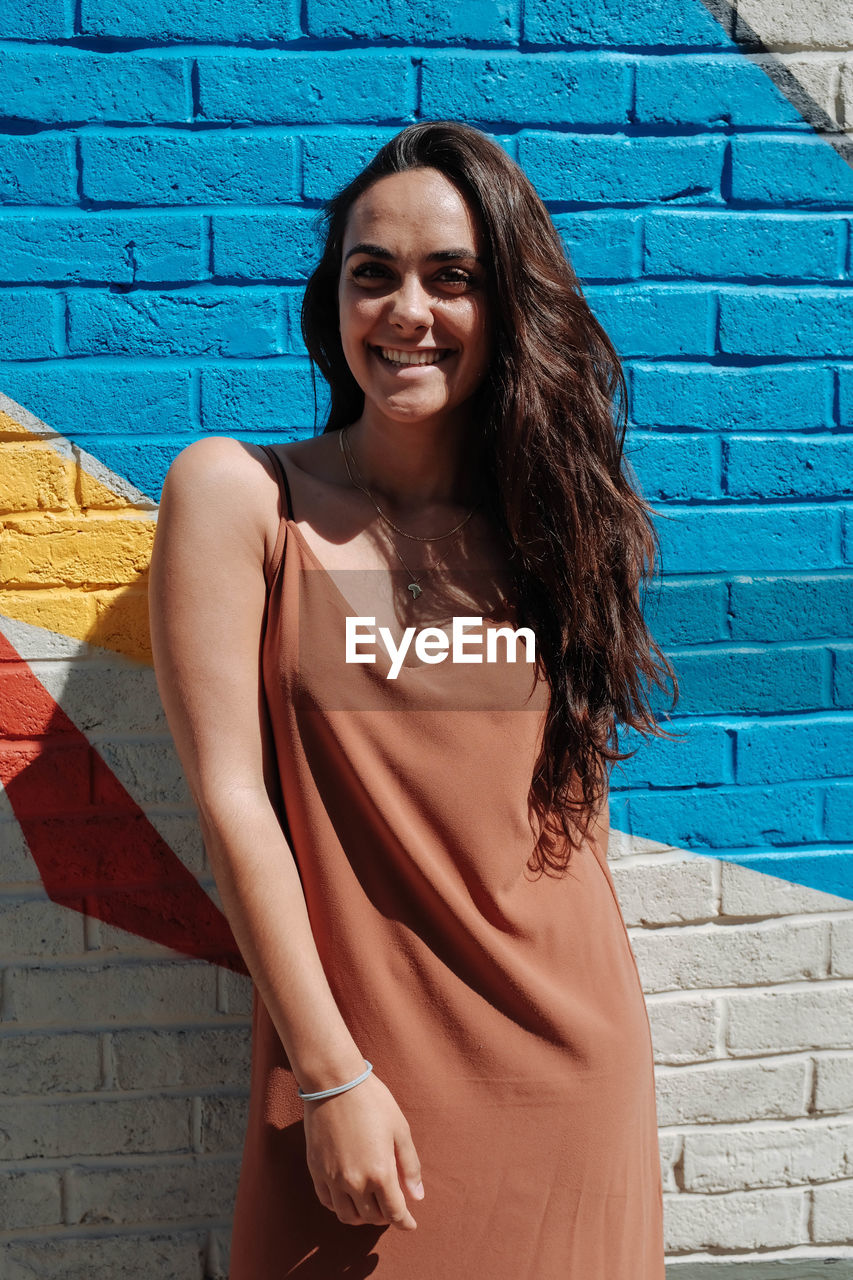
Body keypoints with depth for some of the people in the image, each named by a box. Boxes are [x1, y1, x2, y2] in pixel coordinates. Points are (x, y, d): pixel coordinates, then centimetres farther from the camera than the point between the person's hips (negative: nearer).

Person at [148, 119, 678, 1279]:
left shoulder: (549, 513, 2)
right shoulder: (241, 492, -10)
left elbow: (576, 787, 7)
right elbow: (231, 797, -13)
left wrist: (604, 1030, 7)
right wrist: (332, 1078, -12)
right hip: (364, 1061, -3)